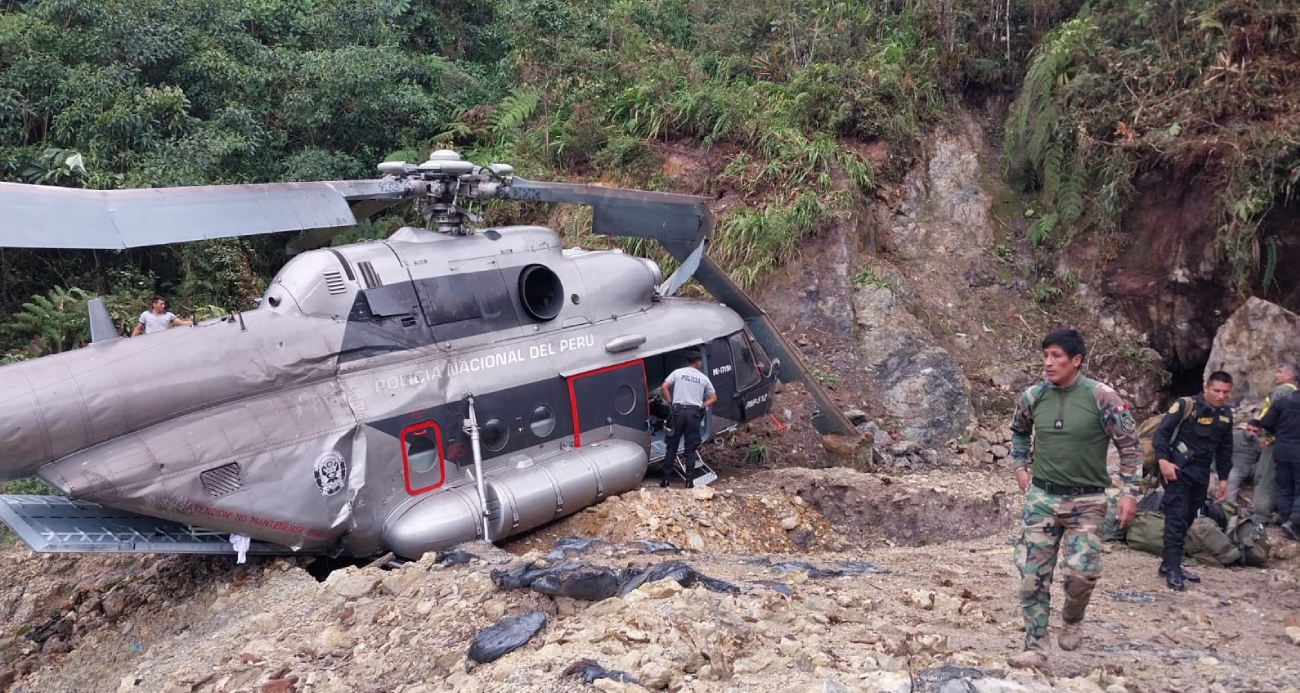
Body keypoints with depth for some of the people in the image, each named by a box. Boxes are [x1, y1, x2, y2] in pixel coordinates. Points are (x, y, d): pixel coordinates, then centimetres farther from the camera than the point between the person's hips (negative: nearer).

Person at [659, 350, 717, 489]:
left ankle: (666, 480, 7)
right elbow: (713, 398, 12)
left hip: (678, 411, 0)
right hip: (694, 412, 0)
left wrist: (670, 402, 5)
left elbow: (663, 387, -3)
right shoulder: (703, 378, 9)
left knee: (672, 446, 7)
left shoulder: (677, 372, 6)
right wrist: (702, 406, 10)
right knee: (690, 449, 5)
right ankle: (689, 481, 2)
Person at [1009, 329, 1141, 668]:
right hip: (1040, 497, 3)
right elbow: (1018, 430, 22)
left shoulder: (1101, 396, -12)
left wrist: (1130, 492, -7)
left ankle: (1072, 619, 20)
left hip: (1086, 501, -3)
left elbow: (1129, 445, -3)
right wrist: (1021, 466, 12)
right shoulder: (1033, 396, -1)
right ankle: (1035, 646, 11)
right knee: (1033, 573, 0)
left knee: (1082, 570, -13)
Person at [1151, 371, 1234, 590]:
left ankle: (1169, 563, 20)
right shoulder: (1186, 405, -11)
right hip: (1179, 471, -7)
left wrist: (1223, 477, 19)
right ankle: (1172, 569, -9)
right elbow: (1162, 432, -13)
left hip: (1201, 475, 7)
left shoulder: (1226, 414, 10)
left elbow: (1225, 449, 20)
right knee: (1177, 519, -11)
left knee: (1187, 520, 11)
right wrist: (1163, 460, -23)